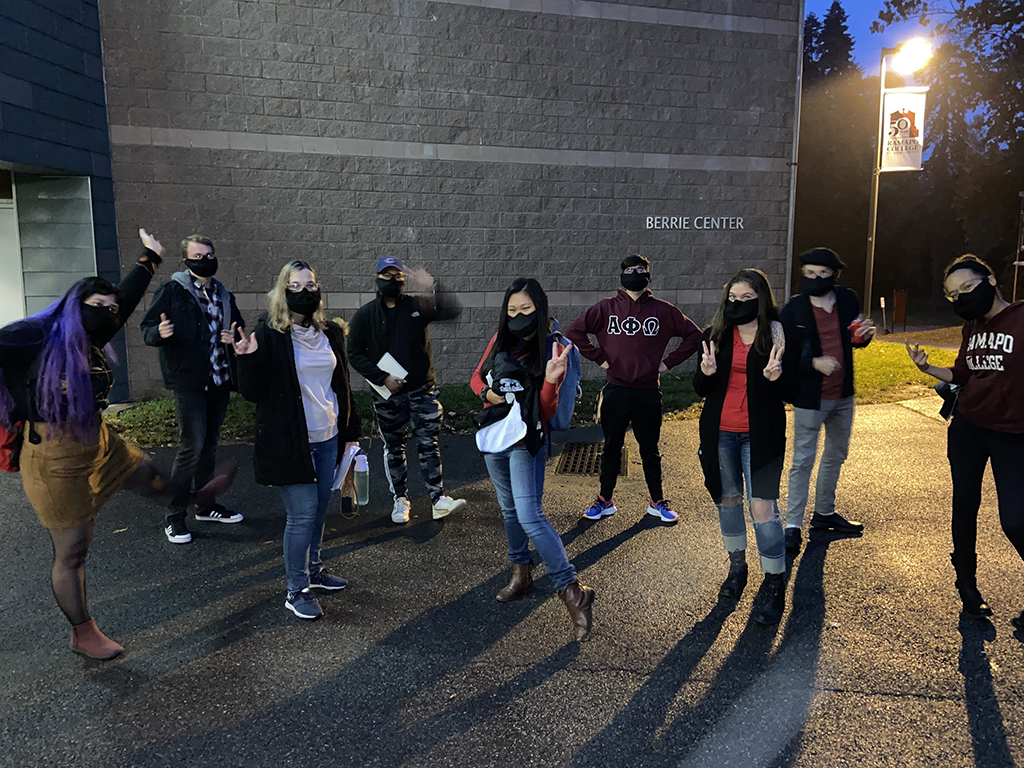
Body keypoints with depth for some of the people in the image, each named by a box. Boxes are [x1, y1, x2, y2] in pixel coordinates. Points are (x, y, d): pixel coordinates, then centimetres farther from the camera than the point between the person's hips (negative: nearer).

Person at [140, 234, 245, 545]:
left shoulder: (223, 294, 14)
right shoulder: (171, 290, -4)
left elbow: (239, 329, 24)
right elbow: (147, 329, -5)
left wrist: (235, 338, 0)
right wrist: (159, 332, -28)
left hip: (219, 380, 6)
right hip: (188, 382, -6)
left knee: (210, 444, 14)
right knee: (191, 446, -10)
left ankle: (205, 505, 27)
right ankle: (175, 516, 2)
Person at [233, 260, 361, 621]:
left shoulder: (330, 333, 7)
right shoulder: (268, 334, -10)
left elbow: (342, 387, 14)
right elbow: (253, 392, -11)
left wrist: (350, 433, 14)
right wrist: (247, 360, -29)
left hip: (327, 439, 6)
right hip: (290, 442, -6)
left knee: (320, 507, 16)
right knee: (302, 513, -2)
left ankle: (313, 569, 36)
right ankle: (296, 591, 13)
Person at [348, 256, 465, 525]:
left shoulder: (417, 305, 0)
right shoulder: (365, 315, 2)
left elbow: (453, 310, -12)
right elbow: (355, 354, 0)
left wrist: (430, 290, -27)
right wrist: (382, 378, -11)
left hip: (422, 389, -1)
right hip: (387, 394, 1)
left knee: (429, 443, 0)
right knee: (393, 448, 10)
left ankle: (438, 499, 4)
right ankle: (400, 500, 23)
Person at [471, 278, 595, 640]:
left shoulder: (551, 349, -11)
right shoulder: (501, 339, 2)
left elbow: (547, 411, -13)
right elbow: (476, 377, 14)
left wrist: (550, 380, -32)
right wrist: (488, 393, -8)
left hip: (527, 441, -6)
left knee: (530, 517, -15)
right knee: (509, 509, 19)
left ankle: (572, 591, -9)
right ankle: (520, 572, 37)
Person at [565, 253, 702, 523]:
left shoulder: (663, 310, 2)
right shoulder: (606, 308, 1)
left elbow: (694, 334, 7)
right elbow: (574, 331, 1)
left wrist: (668, 362, 1)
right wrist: (599, 358, -3)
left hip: (648, 392, 0)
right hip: (615, 392, 0)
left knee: (650, 450, 11)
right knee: (611, 448, 11)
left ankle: (657, 503, 24)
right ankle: (605, 501, 23)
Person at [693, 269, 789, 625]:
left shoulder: (777, 336, -5)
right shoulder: (716, 336, 1)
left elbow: (787, 394, -3)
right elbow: (700, 389, 4)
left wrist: (775, 377, -24)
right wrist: (706, 373, -17)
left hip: (760, 434, -3)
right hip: (720, 432, 3)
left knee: (762, 506, -6)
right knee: (727, 499, 15)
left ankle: (775, 583, 10)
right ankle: (736, 566, 36)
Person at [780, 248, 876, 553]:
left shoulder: (847, 299, -1)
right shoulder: (793, 310, -13)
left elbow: (855, 339, 11)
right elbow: (783, 356, -13)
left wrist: (865, 334, -10)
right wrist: (814, 363, -24)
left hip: (843, 395, 6)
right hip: (810, 398, -6)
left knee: (836, 456, 19)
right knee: (803, 461, -2)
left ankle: (824, 513, 37)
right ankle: (793, 525, 7)